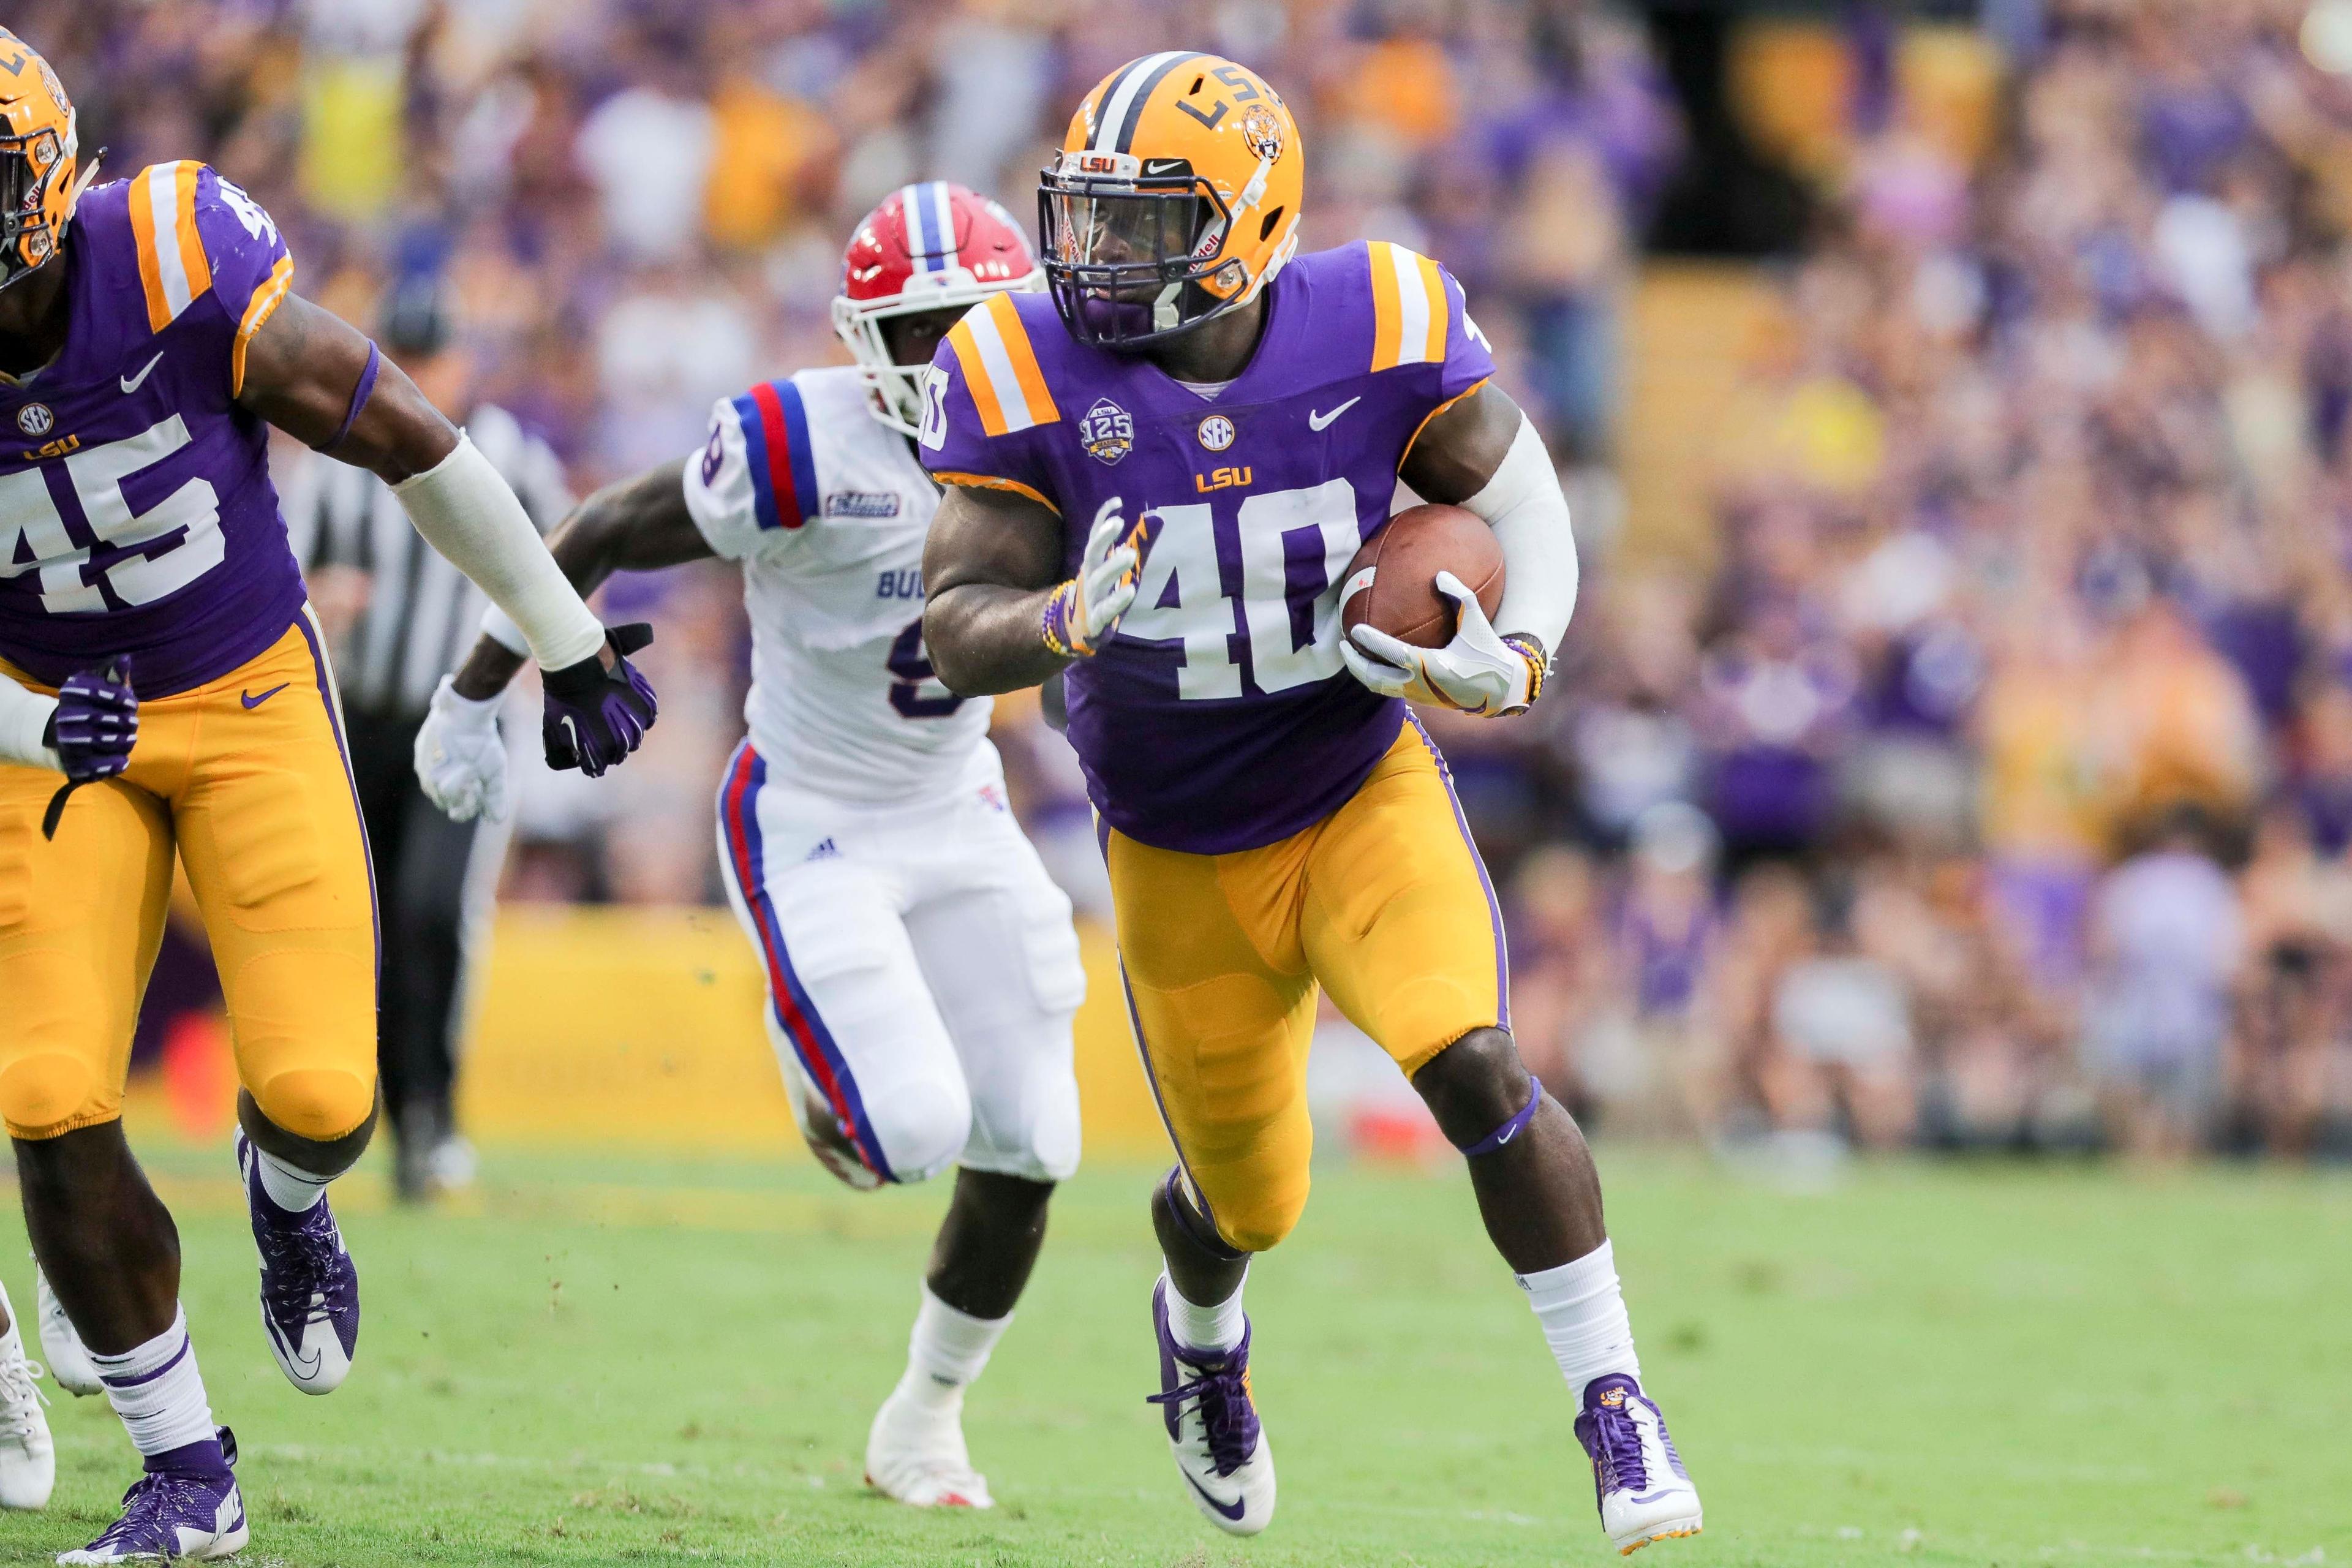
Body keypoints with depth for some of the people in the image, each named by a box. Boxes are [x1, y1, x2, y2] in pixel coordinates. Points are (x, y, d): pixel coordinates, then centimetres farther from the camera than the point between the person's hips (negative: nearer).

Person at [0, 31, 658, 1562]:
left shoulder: (178, 264, -26)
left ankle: (287, 1192, 30)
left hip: (252, 701, -2)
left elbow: (409, 440, -13)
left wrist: (570, 644, -3)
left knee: (323, 1092, -11)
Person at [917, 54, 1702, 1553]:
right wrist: (1066, 623, -40)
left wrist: (1514, 661, -24)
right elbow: (959, 627, -17)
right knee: (1250, 1199, 15)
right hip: (1179, 854, 1)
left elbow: (1526, 503, -5)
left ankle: (1618, 1409, -13)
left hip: (1366, 795, -1)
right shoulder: (1028, 376, -17)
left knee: (1477, 1072, -25)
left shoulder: (1378, 329, -17)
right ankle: (1200, 1331, 53)